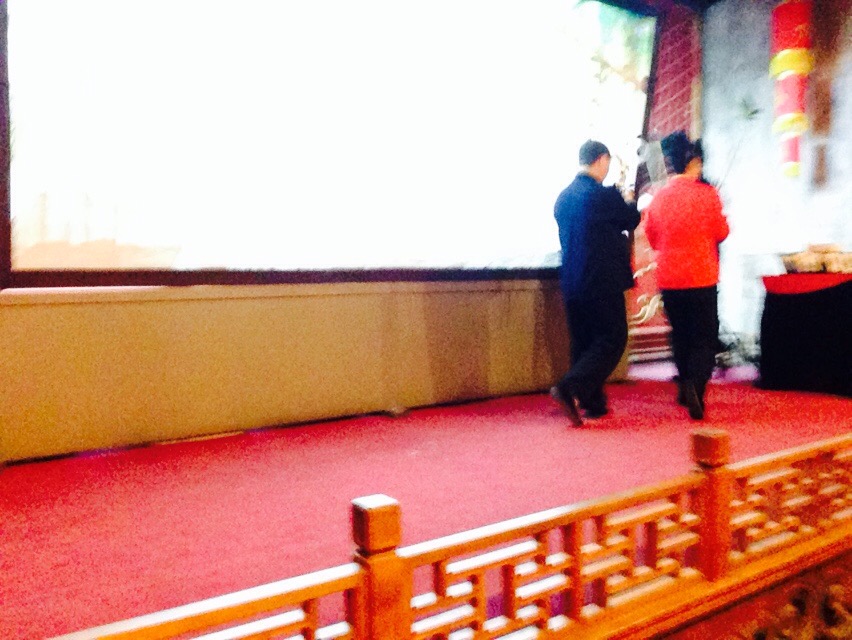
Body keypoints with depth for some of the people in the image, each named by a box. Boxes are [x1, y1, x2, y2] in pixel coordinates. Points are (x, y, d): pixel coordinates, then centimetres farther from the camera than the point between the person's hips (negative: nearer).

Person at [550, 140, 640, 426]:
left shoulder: (563, 197, 8)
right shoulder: (605, 195, -14)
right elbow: (632, 220, 1)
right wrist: (627, 198, 21)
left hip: (571, 282, 7)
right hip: (603, 281, -7)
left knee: (583, 342, 13)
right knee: (612, 339, 1)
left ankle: (592, 403, 19)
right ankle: (570, 389, -14)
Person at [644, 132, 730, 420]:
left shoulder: (658, 197, 1)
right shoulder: (706, 193, -10)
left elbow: (651, 237, 10)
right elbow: (721, 233, -2)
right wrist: (722, 219, 17)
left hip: (668, 277, 4)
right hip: (701, 277, -4)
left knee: (680, 335, 18)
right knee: (705, 338, 3)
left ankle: (685, 386, 27)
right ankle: (695, 384, -17)